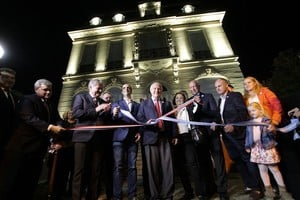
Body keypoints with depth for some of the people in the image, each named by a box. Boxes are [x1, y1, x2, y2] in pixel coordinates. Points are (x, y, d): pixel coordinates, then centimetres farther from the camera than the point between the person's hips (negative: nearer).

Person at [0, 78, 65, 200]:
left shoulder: (51, 106, 15)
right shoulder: (27, 100, -8)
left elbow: (57, 120, 6)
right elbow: (29, 118, -23)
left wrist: (59, 126, -17)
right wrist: (49, 127, -32)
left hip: (39, 146, 7)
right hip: (23, 145, -7)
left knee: (31, 180, 15)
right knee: (12, 178, 5)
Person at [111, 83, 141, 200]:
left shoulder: (137, 105, 17)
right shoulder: (116, 104, 13)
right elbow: (113, 121, 3)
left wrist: (139, 132, -4)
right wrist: (114, 115, -17)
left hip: (132, 138, 2)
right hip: (119, 138, -1)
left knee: (132, 167, 3)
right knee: (118, 167, -3)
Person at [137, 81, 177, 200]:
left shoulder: (167, 104, 20)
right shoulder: (144, 104, 15)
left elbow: (172, 120, 12)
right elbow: (139, 119, 7)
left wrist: (174, 135, 3)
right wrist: (146, 122, -14)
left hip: (166, 137, 2)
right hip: (151, 137, -1)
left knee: (167, 167, 2)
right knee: (152, 168, 4)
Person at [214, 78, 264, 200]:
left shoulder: (236, 95, -6)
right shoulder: (219, 100, 14)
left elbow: (243, 112, -18)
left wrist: (233, 125, -29)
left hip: (238, 133, -7)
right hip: (227, 135, 8)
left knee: (249, 160, 3)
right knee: (237, 161, 15)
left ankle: (257, 188, 17)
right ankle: (249, 185, 29)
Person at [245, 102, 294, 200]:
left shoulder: (266, 120, -4)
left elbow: (272, 133, -10)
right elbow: (248, 136, 12)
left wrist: (270, 130, -32)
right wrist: (247, 146, 11)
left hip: (267, 147, -4)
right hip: (256, 148, 4)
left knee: (274, 169, 4)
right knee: (262, 169, 9)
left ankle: (283, 191, 21)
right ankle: (269, 191, 21)